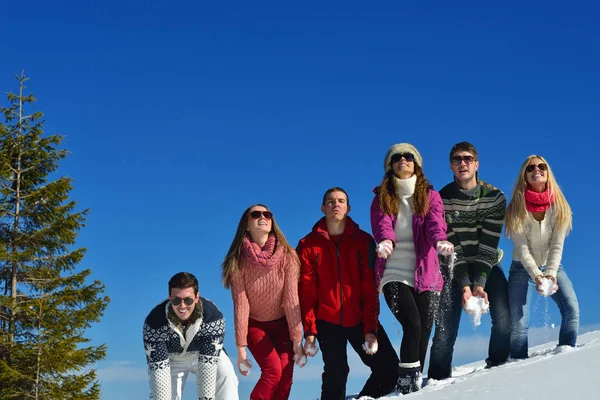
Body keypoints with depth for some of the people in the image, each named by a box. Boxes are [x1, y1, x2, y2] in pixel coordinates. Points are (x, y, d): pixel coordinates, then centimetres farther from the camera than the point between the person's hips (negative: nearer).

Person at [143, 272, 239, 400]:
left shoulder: (212, 316, -34)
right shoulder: (155, 321, -33)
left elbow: (208, 362, -35)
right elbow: (159, 369, -33)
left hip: (203, 354, 0)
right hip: (170, 359, 0)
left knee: (226, 377, -23)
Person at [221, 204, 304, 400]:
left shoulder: (287, 256, -16)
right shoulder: (239, 261, -18)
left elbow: (291, 299, -17)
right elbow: (240, 305, -20)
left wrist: (297, 339, -18)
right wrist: (241, 347, -21)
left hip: (282, 323, 2)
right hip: (254, 325, -1)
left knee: (286, 374, -16)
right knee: (273, 370, -22)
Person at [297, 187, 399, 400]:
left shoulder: (363, 241, 2)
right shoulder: (308, 245, 1)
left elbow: (370, 287, -3)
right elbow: (306, 291, -2)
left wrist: (371, 328, -11)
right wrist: (309, 331, -9)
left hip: (360, 319, 1)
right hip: (327, 321, -1)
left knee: (389, 368, -6)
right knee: (336, 374, -10)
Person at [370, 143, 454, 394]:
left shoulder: (430, 196, 8)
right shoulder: (382, 198, 8)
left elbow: (435, 224, -11)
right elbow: (382, 225, -12)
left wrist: (440, 241, -34)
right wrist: (385, 242, -35)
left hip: (425, 274, 2)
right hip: (394, 273, -2)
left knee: (423, 331, -1)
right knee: (412, 325, -19)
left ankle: (415, 385, 12)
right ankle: (406, 386, -12)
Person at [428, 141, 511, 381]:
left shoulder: (495, 197, -10)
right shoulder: (442, 199, -11)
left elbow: (488, 246, -15)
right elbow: (452, 248, -15)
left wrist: (480, 284, -25)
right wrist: (465, 286, -24)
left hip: (487, 265, 1)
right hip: (454, 268, -1)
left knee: (504, 319, -17)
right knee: (446, 327, -10)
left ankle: (497, 367, 1)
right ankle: (438, 379, -1)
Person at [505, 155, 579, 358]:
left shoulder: (559, 206, -10)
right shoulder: (517, 209, -15)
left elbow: (557, 246, -14)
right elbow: (522, 249, -19)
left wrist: (551, 274, -30)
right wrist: (536, 275, -32)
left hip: (552, 267, 2)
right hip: (522, 269, -1)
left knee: (572, 309, -20)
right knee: (519, 323, -12)